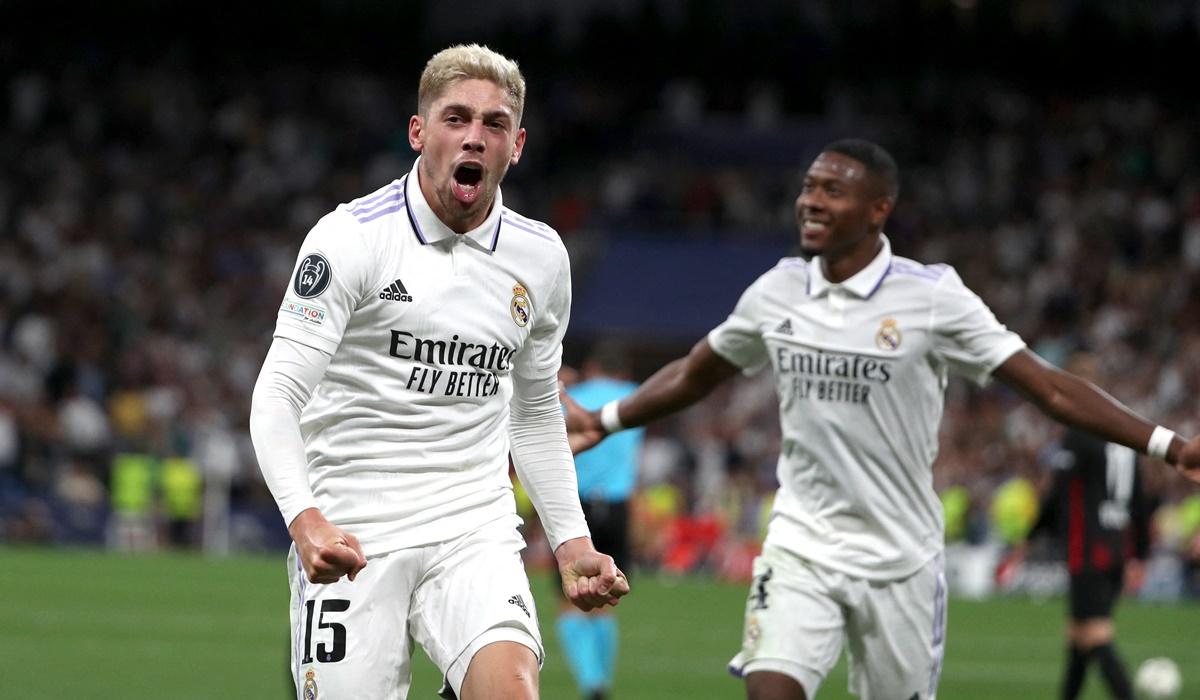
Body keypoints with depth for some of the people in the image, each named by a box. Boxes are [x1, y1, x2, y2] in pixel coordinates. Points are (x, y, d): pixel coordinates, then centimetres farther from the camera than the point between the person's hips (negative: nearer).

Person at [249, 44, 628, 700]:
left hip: (476, 530, 2)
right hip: (349, 540, -2)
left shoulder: (541, 255, 8)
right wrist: (306, 520, -28)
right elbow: (278, 394, -13)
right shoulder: (351, 237, -7)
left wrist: (571, 541, 14)